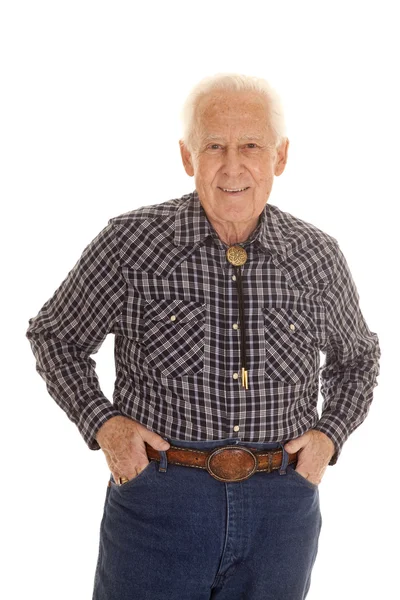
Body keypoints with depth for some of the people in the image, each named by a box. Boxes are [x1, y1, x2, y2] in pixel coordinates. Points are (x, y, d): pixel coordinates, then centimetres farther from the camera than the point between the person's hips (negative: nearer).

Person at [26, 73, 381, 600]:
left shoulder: (319, 257, 1)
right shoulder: (131, 244, -7)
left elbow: (357, 358, 18)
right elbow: (54, 335, 6)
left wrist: (329, 434, 2)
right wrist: (102, 423, -7)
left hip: (282, 511, 3)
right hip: (157, 502, -2)